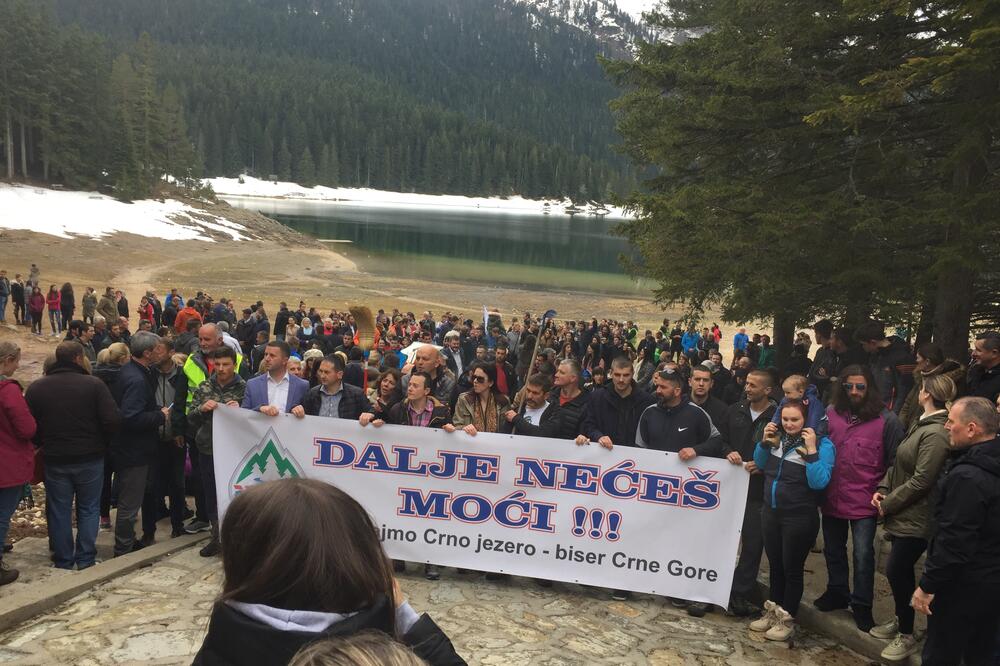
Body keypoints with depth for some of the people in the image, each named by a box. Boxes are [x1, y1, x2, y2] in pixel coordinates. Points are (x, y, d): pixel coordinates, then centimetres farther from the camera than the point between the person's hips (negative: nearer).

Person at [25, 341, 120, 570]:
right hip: (90, 458, -2)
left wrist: (44, 444, 16)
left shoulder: (36, 387, -3)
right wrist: (100, 442, 1)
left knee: (59, 511, 13)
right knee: (88, 509, 12)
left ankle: (63, 561, 20)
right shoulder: (94, 384, -12)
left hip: (55, 459, 2)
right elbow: (113, 421, -18)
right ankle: (85, 559, 14)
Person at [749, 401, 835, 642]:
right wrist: (765, 442, -4)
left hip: (800, 518, -5)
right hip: (771, 512, 5)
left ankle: (787, 620, 22)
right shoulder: (778, 436, 0)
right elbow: (761, 465, 12)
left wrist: (811, 450, -27)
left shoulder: (822, 444, -13)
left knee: (792, 568, 7)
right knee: (774, 565, 17)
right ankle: (773, 612, 33)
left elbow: (819, 482, -21)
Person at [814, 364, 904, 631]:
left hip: (864, 501, -4)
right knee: (833, 549, 18)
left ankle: (861, 604, 20)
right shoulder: (831, 413, -1)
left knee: (863, 554, 2)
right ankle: (837, 592, 37)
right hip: (832, 497, 4)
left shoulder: (886, 420, -9)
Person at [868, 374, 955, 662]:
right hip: (902, 515, 9)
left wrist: (888, 504, -14)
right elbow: (899, 464, 14)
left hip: (915, 519, -9)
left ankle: (907, 636, 14)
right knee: (900, 571, 19)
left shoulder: (935, 434, -22)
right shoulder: (921, 424, 9)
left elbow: (920, 482, -23)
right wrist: (883, 489, 1)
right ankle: (900, 620, 36)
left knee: (896, 571, -2)